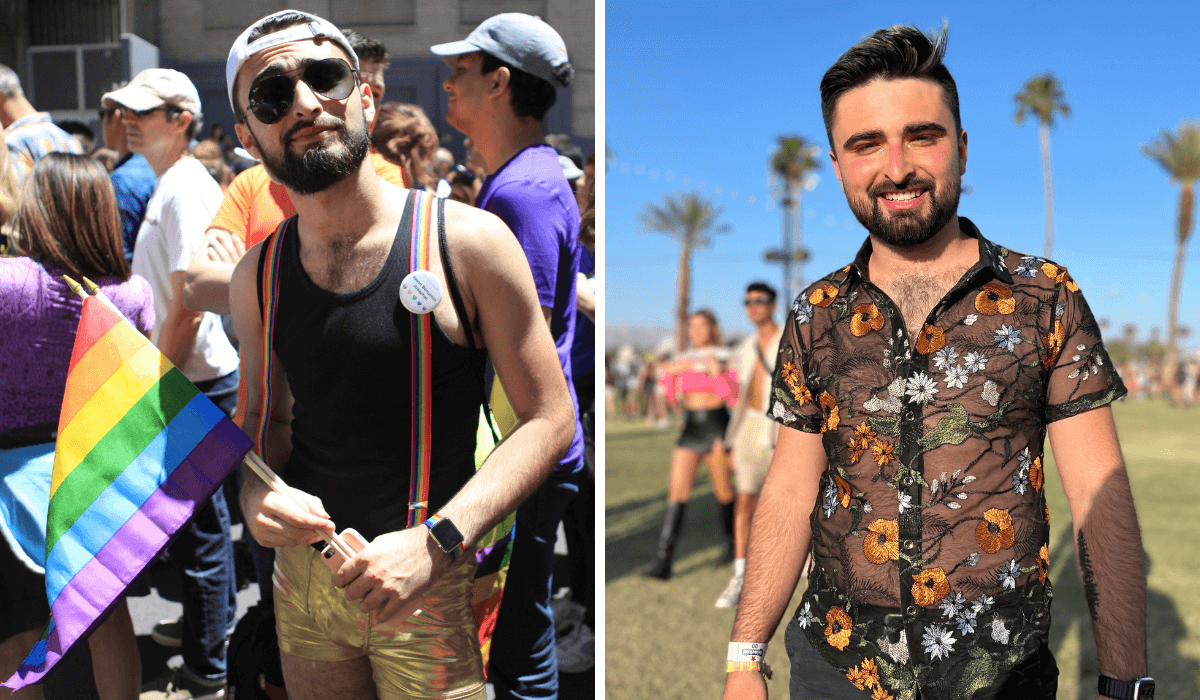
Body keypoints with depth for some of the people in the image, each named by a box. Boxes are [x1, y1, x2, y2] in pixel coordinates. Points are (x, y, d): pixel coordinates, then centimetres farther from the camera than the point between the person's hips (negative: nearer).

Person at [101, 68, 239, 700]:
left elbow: (189, 306, -22)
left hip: (196, 382, -10)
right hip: (184, 379, 10)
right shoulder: (169, 186, 15)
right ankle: (210, 620, 39)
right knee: (200, 516, 21)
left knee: (199, 526, 1)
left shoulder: (187, 191, -17)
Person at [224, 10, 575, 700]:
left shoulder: (468, 241, -14)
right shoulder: (256, 278, 1)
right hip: (301, 572, 5)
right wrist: (257, 493, -9)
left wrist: (433, 542, -22)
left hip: (433, 580, -4)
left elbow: (549, 418, -13)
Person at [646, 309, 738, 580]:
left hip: (717, 426, -3)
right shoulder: (684, 360, 11)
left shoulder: (723, 358, -3)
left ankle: (733, 543, 35)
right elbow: (673, 396, 11)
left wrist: (717, 373, -25)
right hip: (690, 428, 4)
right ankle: (663, 562, -14)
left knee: (722, 490, 8)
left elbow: (733, 398, -11)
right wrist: (669, 373, -6)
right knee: (678, 489, -9)